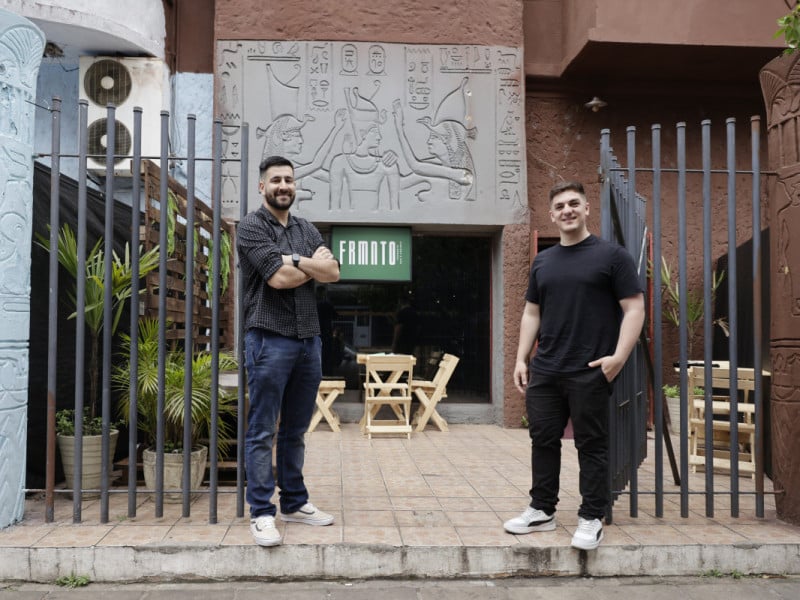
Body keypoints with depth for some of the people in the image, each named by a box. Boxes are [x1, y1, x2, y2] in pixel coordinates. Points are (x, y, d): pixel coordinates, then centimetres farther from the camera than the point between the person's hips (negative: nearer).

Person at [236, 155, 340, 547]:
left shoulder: (306, 230, 16)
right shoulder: (252, 227, -2)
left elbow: (333, 272, 1)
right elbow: (278, 278, -15)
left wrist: (295, 261, -12)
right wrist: (314, 265, 0)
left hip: (308, 339, 6)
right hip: (269, 338, -6)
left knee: (295, 431, 14)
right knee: (262, 432, -2)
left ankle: (294, 503, 24)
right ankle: (261, 513, 4)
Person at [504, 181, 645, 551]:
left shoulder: (611, 255, -2)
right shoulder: (542, 262, 14)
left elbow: (634, 308, -6)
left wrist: (619, 356, -16)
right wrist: (521, 359, 10)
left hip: (589, 373, -5)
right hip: (544, 371, 5)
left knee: (591, 446, 3)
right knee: (543, 441, 11)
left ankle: (591, 519, 14)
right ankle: (542, 510, 24)